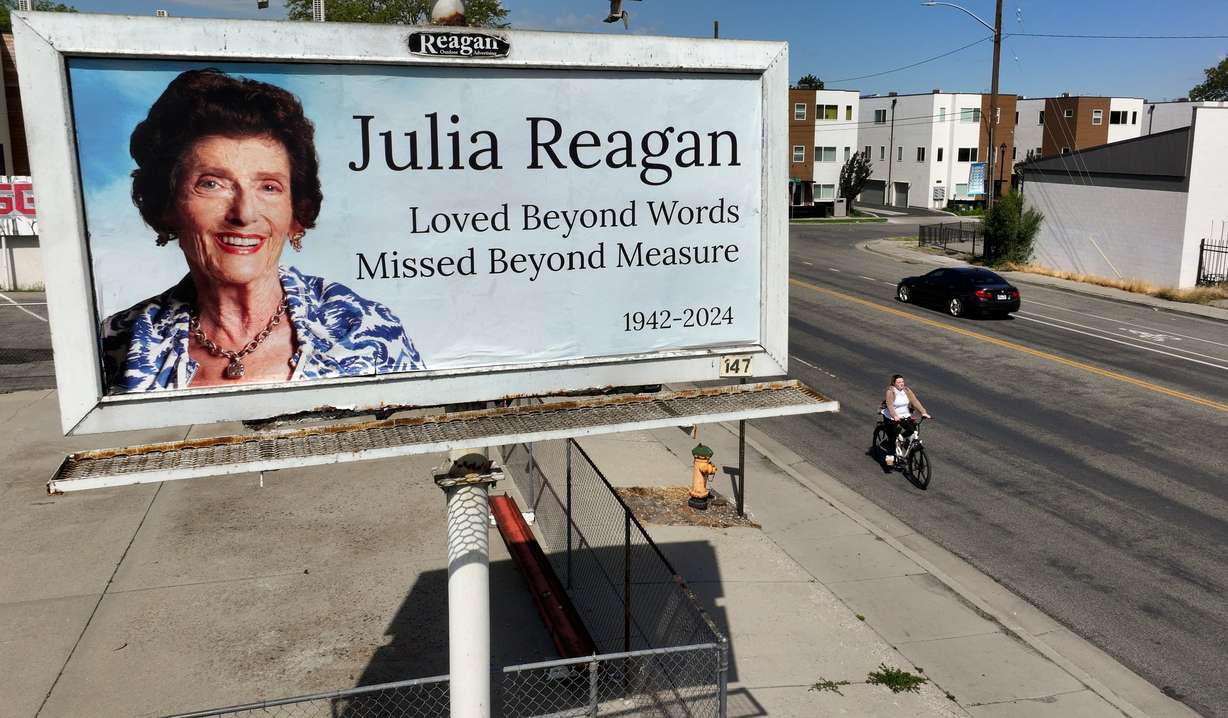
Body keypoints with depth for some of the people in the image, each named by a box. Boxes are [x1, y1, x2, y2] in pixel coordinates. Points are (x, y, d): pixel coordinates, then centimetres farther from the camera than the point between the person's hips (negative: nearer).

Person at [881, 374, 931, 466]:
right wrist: (895, 416, -41)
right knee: (892, 437, -6)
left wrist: (923, 412, -20)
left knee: (912, 430, -18)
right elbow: (890, 405, -26)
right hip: (892, 418, -4)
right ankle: (890, 456, 10)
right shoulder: (890, 392, -15)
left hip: (905, 416, 4)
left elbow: (915, 401, -8)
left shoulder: (907, 391, -2)